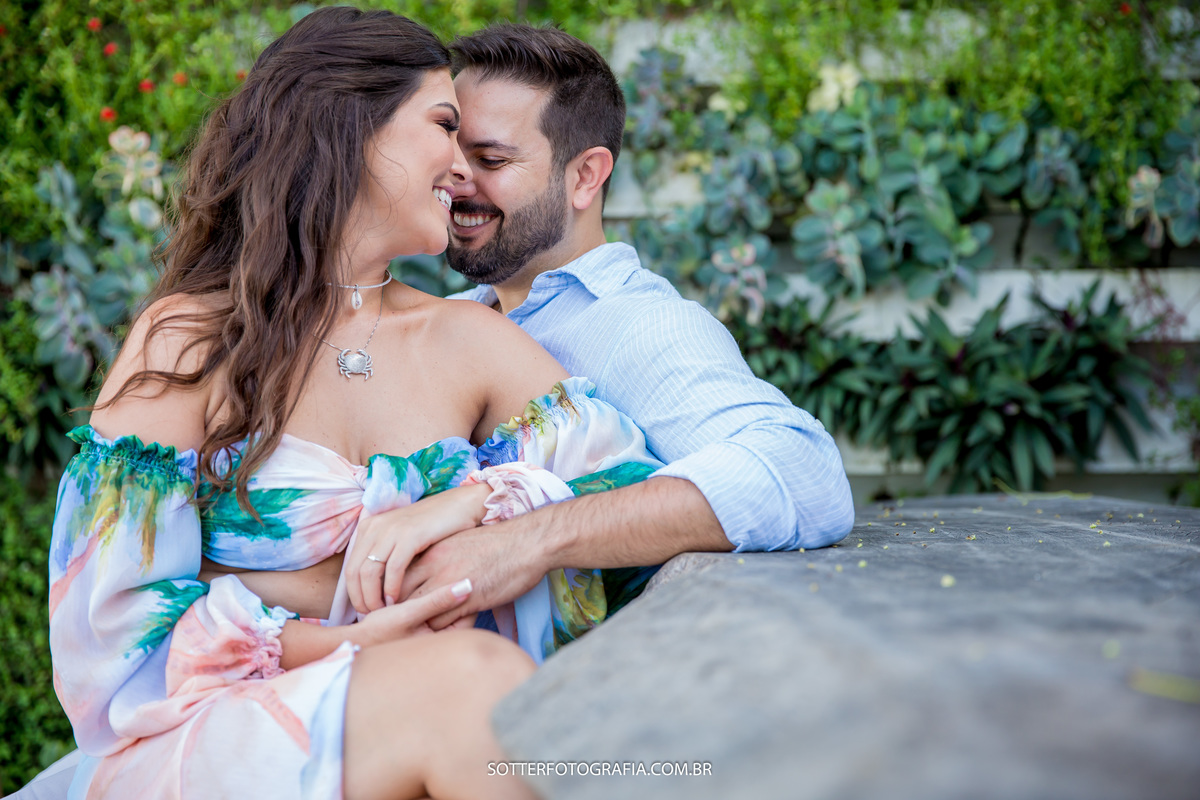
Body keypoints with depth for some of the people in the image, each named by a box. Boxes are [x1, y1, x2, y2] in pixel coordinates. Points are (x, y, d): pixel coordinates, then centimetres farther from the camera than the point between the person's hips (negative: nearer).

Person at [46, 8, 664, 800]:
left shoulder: (471, 342, 9)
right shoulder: (185, 340, -2)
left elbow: (648, 486, -1)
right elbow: (121, 620, -6)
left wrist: (480, 500, -18)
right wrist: (341, 648, -19)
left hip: (419, 729, 4)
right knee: (477, 674, -32)